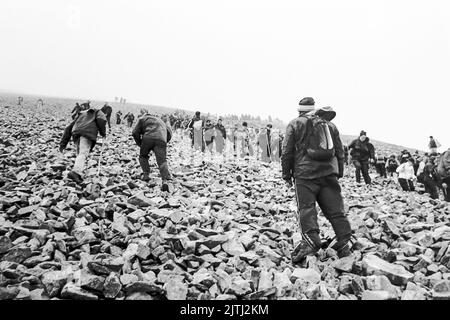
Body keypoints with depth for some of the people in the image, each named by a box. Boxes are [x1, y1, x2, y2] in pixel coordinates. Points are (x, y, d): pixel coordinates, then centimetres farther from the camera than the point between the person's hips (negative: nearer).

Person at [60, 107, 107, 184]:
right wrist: (103, 133, 13)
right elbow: (101, 120, -2)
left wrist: (63, 143, 23)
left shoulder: (81, 114, 38)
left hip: (76, 133, 5)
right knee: (83, 154, -17)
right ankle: (76, 172, -37)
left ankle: (79, 173, 7)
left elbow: (69, 128, 28)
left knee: (80, 154, 17)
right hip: (88, 133, -5)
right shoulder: (98, 113, 26)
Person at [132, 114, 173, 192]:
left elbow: (135, 133, 15)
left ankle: (146, 174, 10)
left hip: (148, 138, -2)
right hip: (161, 139, 2)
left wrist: (140, 144, 23)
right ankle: (165, 180, -21)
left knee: (143, 156, 22)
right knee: (162, 161, -2)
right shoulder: (161, 121, 39)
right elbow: (169, 134, 29)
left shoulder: (142, 119, 26)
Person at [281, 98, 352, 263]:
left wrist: (286, 174, 8)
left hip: (305, 174, -4)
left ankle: (311, 240, -18)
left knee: (306, 208, -4)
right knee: (335, 209, 6)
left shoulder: (295, 124, 5)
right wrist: (339, 173, 25)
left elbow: (287, 152, 1)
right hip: (329, 174, 4)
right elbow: (340, 152, 19)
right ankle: (344, 242, 5)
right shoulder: (330, 125, 18)